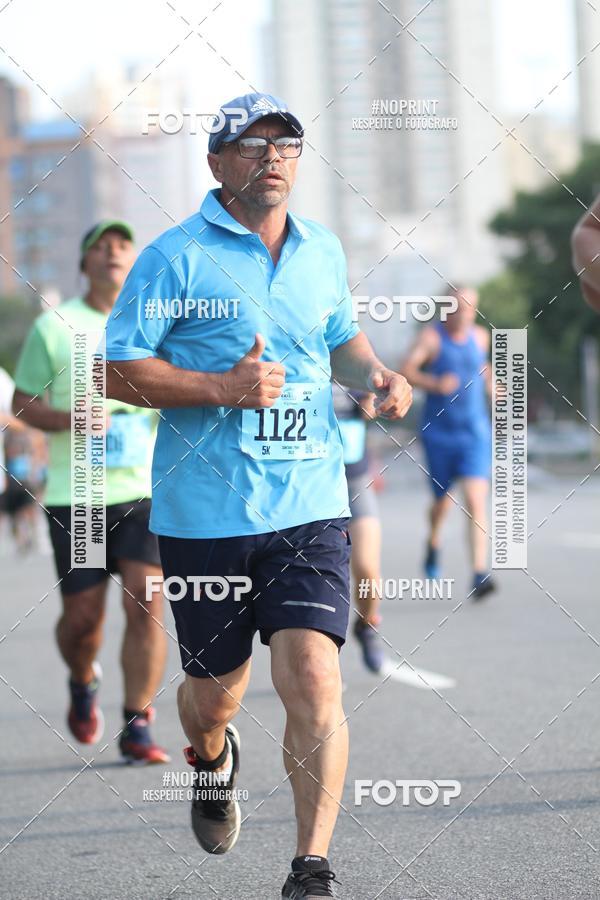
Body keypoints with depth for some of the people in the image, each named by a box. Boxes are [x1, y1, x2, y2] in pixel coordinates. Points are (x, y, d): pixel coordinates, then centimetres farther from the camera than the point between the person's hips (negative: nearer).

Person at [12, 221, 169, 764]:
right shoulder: (54, 326, 3)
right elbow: (23, 403, 6)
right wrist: (70, 419, -13)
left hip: (148, 490, 1)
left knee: (146, 606, -13)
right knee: (82, 617, 3)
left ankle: (137, 729, -5)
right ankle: (84, 684, 36)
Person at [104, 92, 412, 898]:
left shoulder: (323, 252, 12)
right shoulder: (176, 257, -4)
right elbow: (119, 372, -7)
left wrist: (377, 377, 8)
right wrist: (222, 388, -18)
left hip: (310, 507, 2)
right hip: (206, 515, -2)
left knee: (313, 678, -14)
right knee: (215, 692, 10)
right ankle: (211, 759, 48)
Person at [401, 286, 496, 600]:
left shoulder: (480, 337, 7)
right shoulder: (431, 336, -8)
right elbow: (406, 370, -20)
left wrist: (488, 382, 13)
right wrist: (434, 383, -34)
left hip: (475, 432, 2)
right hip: (439, 432, -2)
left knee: (476, 502, -14)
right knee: (443, 500, 13)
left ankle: (479, 574, -22)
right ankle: (433, 542, 48)